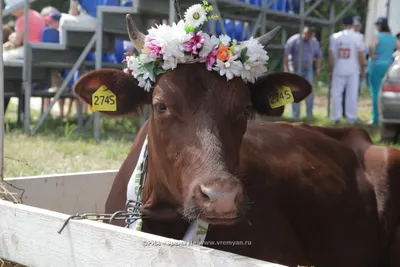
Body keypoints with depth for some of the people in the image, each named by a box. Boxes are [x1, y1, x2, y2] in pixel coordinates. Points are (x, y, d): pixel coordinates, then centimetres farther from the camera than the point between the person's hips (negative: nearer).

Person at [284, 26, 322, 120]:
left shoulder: (315, 42, 2)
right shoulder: (294, 40, -12)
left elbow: (319, 55, 14)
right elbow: (286, 54, -14)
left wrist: (318, 69, 7)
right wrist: (286, 69, -18)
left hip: (308, 70, 4)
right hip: (295, 69, -3)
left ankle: (309, 114, 5)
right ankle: (295, 115, 3)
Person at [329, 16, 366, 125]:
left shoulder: (334, 37, 0)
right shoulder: (356, 37, -4)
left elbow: (331, 55, -1)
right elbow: (361, 56, -4)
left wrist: (330, 70, 6)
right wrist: (362, 70, 5)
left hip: (338, 70, 1)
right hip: (353, 71, -1)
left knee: (336, 93, 7)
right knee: (352, 94, 5)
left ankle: (336, 117, 7)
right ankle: (351, 117, 7)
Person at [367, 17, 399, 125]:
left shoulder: (377, 36, -10)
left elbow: (371, 47, -28)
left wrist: (372, 56, -13)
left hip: (376, 65, -5)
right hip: (388, 66, 5)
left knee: (376, 92, -1)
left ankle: (376, 118, 0)